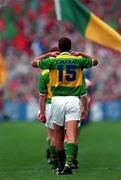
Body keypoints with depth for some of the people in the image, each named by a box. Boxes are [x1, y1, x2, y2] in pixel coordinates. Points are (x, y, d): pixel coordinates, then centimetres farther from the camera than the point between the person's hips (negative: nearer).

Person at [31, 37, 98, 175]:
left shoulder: (53, 61, -1)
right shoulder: (78, 60, 3)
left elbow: (34, 62, 14)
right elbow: (95, 61, 23)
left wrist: (49, 54, 23)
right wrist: (81, 54, 31)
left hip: (57, 100, 0)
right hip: (73, 100, 0)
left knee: (59, 137, 12)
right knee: (71, 136, -9)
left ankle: (61, 166, 20)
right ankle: (68, 163, -28)